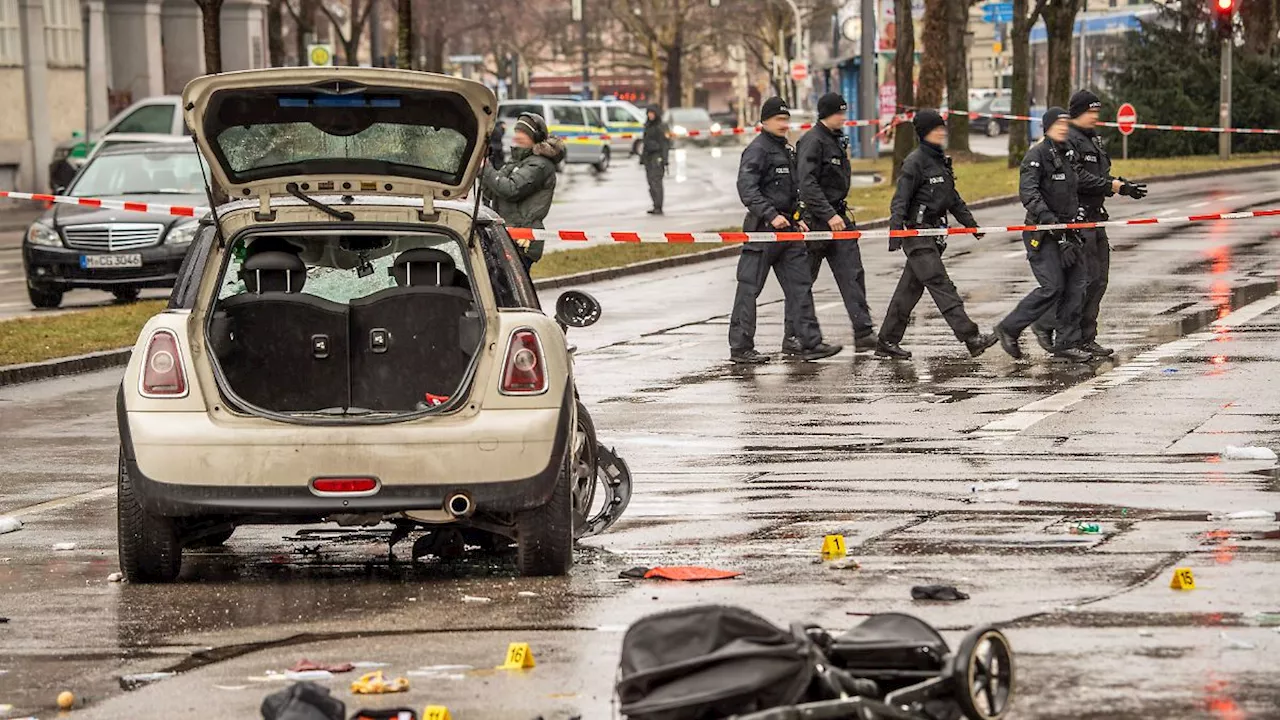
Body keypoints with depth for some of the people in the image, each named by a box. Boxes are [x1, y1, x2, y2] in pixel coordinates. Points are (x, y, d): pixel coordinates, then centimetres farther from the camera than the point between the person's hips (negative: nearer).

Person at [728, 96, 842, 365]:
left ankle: (811, 343, 6)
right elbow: (746, 189, -20)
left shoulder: (786, 149, 18)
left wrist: (797, 218, 18)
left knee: (800, 285, 5)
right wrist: (771, 216, -25)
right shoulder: (758, 149, -11)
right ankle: (740, 348, 2)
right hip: (763, 229, -9)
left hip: (787, 229, 9)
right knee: (749, 288, -2)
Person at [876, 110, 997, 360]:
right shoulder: (915, 161, -10)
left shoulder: (941, 161, 17)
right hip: (917, 234, -9)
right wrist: (895, 231, -24)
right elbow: (900, 200, -14)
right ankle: (971, 337, -17)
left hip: (934, 232, 9)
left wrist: (971, 223, 26)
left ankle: (887, 342, 16)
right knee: (941, 285, -11)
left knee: (910, 288, 11)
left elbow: (953, 198, 27)